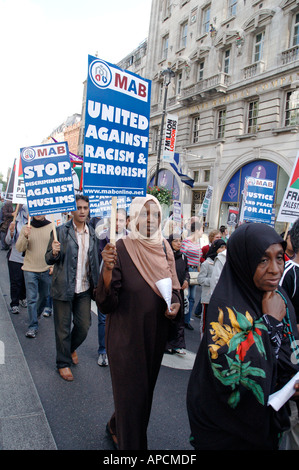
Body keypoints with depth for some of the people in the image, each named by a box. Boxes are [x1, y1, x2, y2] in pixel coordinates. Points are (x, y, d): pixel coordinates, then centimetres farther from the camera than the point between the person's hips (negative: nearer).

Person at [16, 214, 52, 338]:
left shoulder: (52, 227, -3)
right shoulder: (26, 228, -1)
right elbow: (19, 248, -6)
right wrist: (25, 236, -24)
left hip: (46, 269, 1)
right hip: (30, 269, -1)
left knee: (44, 296, 18)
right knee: (31, 299, -2)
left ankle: (37, 315, 44)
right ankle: (33, 326, 8)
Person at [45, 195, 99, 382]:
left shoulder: (92, 233, 7)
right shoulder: (61, 231, -7)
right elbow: (49, 259, -5)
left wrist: (96, 284, 7)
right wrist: (54, 253, -28)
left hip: (84, 289, 4)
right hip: (64, 288, -4)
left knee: (84, 325, 11)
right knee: (63, 328, 9)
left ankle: (71, 348, 43)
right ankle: (64, 363, 30)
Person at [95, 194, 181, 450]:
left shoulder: (164, 248, 0)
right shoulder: (122, 249, -16)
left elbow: (174, 288, 12)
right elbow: (106, 303, -20)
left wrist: (175, 303, -8)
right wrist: (108, 269, -35)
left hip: (155, 334, 6)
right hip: (127, 334, -6)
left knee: (146, 387, 22)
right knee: (131, 392, 5)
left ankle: (117, 425, 51)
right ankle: (131, 443, 32)